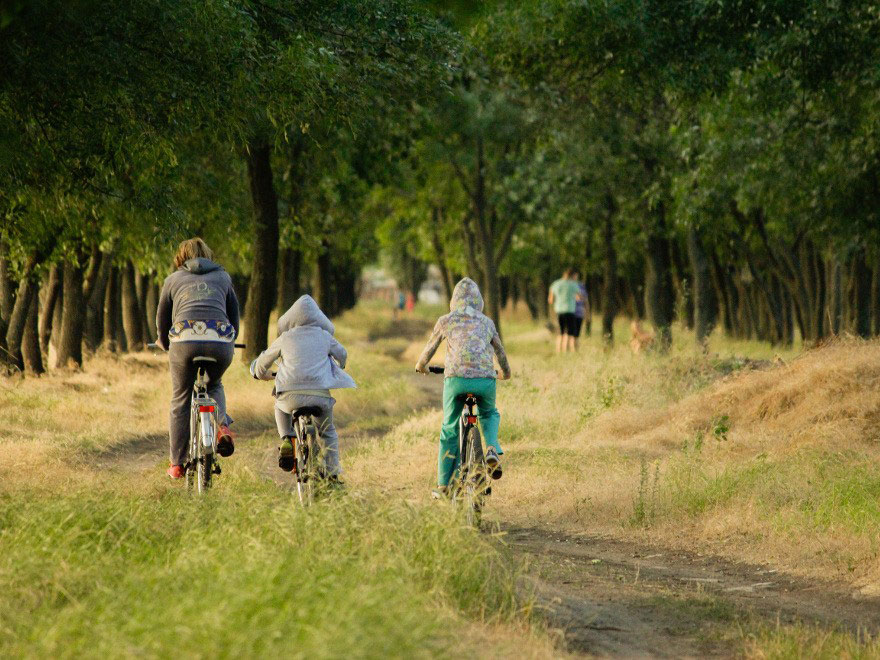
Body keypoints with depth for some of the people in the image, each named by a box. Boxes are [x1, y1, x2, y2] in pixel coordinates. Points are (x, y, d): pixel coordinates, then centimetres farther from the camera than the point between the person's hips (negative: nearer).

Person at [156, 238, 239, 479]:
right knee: (214, 385, 31)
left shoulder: (173, 280, 23)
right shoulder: (222, 276, 25)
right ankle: (222, 426, 3)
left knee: (180, 401, 14)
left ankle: (177, 464, 15)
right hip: (221, 341, 1)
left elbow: (162, 319, 29)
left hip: (185, 339, -1)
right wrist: (231, 341, 49)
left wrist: (164, 343, 48)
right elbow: (234, 313, 31)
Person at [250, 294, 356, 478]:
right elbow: (342, 354, 33)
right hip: (321, 393, 1)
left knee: (281, 408, 36)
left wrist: (263, 375, 48)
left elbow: (262, 362, 24)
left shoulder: (285, 338, 12)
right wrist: (338, 367, 57)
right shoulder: (324, 336, 14)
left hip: (291, 394, -1)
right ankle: (332, 474, 18)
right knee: (328, 432, 26)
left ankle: (286, 440, 13)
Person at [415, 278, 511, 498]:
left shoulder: (445, 321, 15)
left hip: (456, 379, -1)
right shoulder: (487, 322, 20)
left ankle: (443, 485, 16)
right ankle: (492, 449, 1)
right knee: (489, 414, 31)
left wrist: (421, 365, 48)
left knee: (449, 431, 14)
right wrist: (505, 372, 52)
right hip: (485, 380, 1)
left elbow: (430, 348, 26)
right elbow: (500, 351, 32)